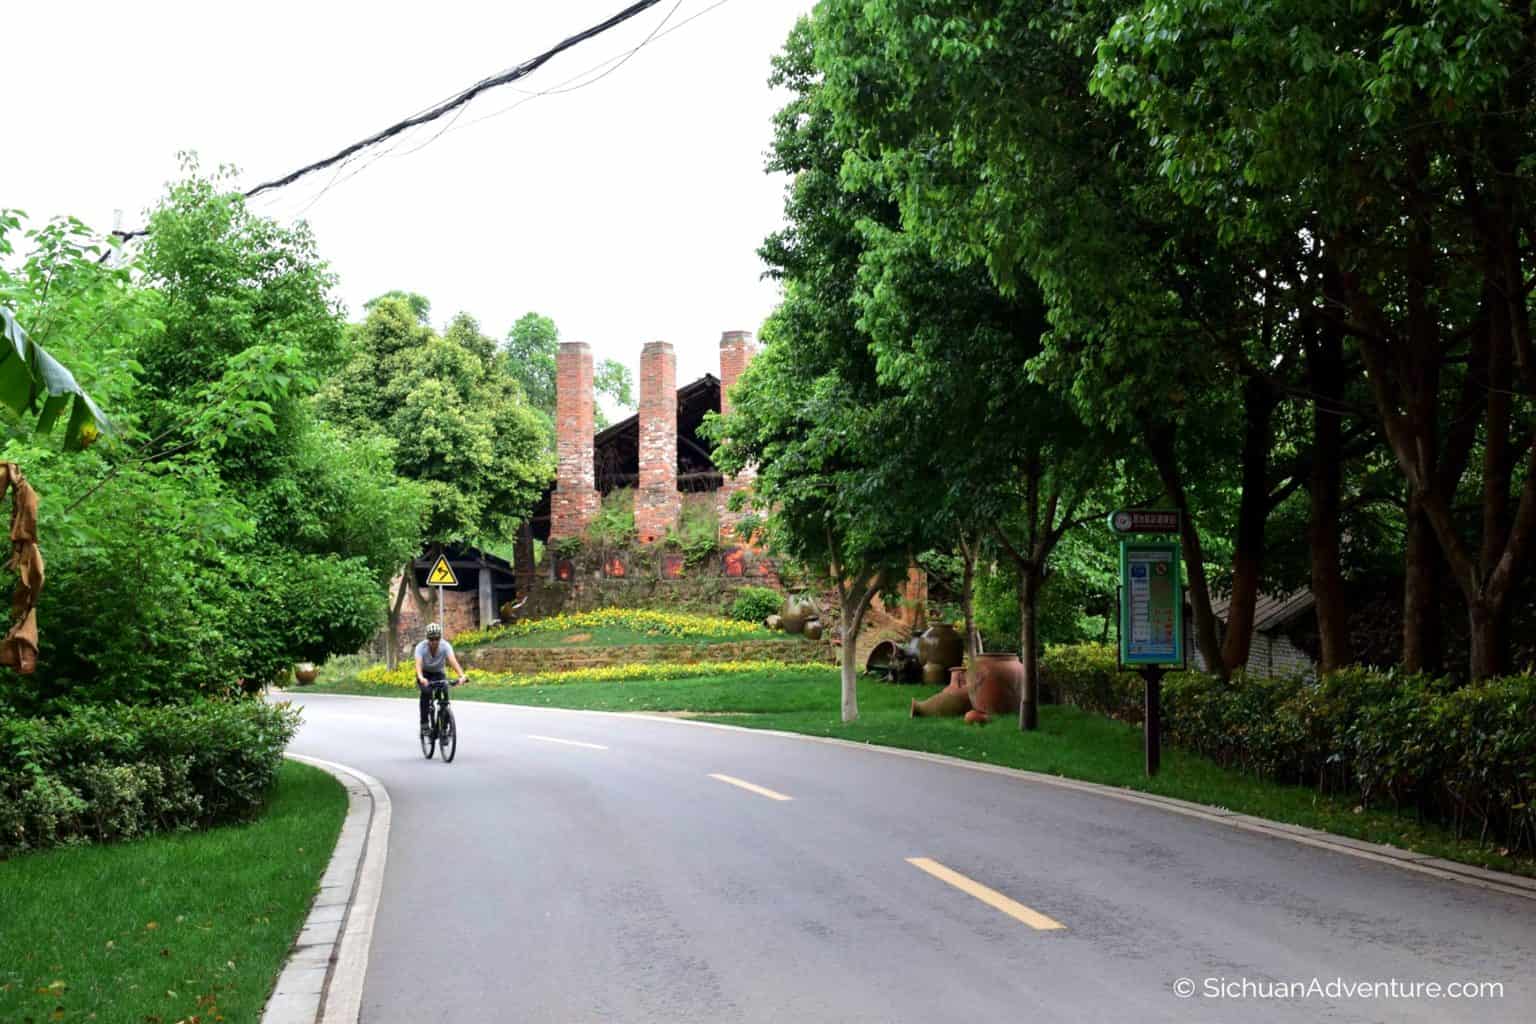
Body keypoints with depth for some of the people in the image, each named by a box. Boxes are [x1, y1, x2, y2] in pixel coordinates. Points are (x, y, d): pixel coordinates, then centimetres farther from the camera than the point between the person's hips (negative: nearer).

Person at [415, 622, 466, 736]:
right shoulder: (421, 647, -27)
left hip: (438, 673, 1)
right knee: (426, 692, -31)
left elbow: (453, 660, -40)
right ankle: (424, 724, -23)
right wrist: (421, 678, -62)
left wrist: (461, 675, -56)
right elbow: (418, 663, -42)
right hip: (425, 673, -1)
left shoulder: (445, 646, -25)